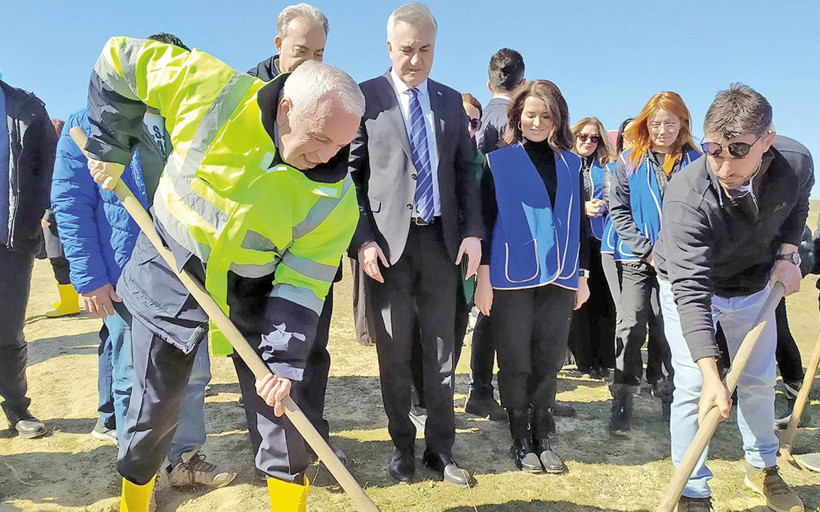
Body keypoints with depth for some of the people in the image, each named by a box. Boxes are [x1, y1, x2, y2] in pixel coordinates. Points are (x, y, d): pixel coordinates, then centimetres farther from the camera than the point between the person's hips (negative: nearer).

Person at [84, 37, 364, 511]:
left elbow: (302, 286, -15)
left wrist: (285, 361, -22)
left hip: (253, 298, 1)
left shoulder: (335, 198, -18)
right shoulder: (213, 90, -21)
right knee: (154, 410, 11)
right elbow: (121, 60, -7)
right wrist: (111, 149, -5)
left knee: (281, 407, 0)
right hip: (171, 280, 0)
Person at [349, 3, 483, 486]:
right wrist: (363, 239, -11)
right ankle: (403, 445, 23)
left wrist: (473, 231, 0)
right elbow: (352, 174, -1)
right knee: (394, 353, 6)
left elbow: (466, 171, 12)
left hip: (441, 240, 3)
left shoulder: (451, 101, 13)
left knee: (441, 350, 9)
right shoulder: (366, 97, 1)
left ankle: (441, 448, 22)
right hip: (388, 241, -3)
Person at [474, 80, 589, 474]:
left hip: (558, 277, 3)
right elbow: (485, 220, -1)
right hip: (511, 276, -3)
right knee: (515, 362, 4)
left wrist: (582, 276, 12)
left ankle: (543, 438, 23)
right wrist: (483, 277, -6)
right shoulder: (499, 161, 1)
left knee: (549, 360, 7)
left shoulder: (570, 163, 11)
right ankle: (520, 440, 20)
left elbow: (578, 221, 14)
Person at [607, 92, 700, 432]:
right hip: (638, 260, -1)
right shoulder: (630, 162, 2)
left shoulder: (696, 162, 3)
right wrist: (647, 250, -9)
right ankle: (623, 400, 7)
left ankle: (669, 395, 26)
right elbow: (618, 211, -1)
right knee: (630, 326, -4)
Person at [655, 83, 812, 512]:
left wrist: (787, 253, -8)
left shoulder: (796, 163, -24)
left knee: (759, 380, 16)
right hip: (690, 287, -4)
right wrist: (711, 373, -48)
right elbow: (691, 290, -42)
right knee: (693, 387, -9)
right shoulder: (687, 197, -39)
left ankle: (763, 467, 39)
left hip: (756, 283, 5)